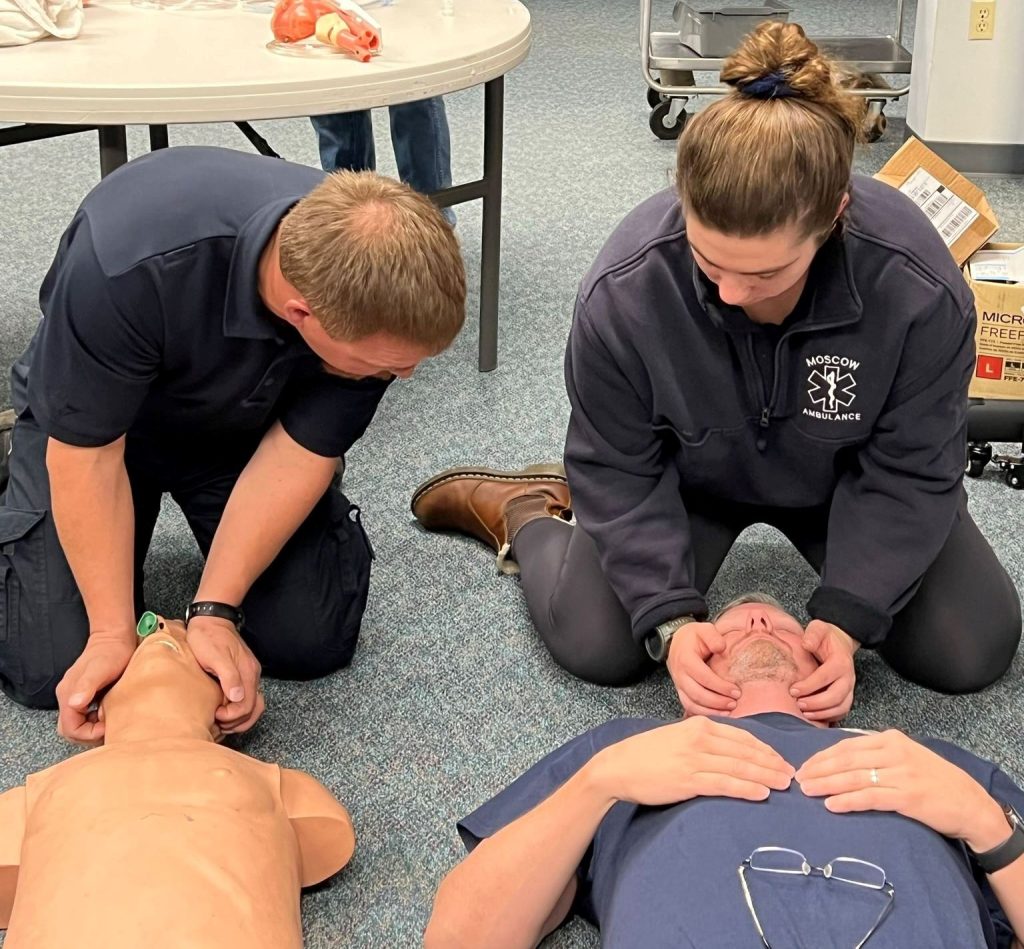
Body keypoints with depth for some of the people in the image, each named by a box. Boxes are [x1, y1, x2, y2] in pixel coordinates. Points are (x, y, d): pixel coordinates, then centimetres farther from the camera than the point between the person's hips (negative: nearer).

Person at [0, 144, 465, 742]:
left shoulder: (379, 295, -31)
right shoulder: (129, 264, -42)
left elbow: (302, 448, -21)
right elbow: (88, 451, -28)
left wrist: (214, 611, -27)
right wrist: (114, 633, -26)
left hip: (250, 421, 2)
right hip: (96, 407, -2)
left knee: (313, 641, -13)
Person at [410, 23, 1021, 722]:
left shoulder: (921, 290, -35)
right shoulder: (626, 289, -34)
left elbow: (911, 473, -22)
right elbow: (618, 469, -20)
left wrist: (848, 619, -31)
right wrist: (670, 620, -30)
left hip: (843, 475, 1)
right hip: (687, 473, -1)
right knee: (597, 646, -15)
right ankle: (523, 514, 17)